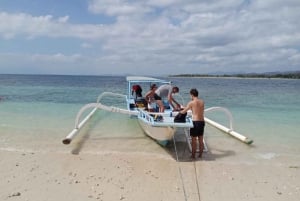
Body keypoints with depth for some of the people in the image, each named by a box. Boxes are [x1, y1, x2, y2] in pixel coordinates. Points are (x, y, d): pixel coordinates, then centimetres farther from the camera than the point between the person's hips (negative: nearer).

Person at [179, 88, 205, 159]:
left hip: (195, 122, -5)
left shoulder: (191, 103, -9)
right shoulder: (202, 102, 7)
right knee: (201, 140, 14)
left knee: (194, 140, 5)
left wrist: (179, 111, 20)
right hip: (202, 122, 6)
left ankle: (193, 155, 14)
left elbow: (183, 112, -1)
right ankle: (200, 155, 25)